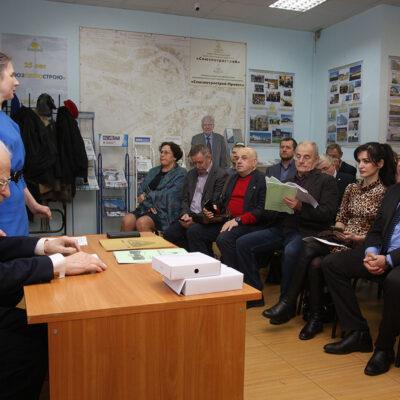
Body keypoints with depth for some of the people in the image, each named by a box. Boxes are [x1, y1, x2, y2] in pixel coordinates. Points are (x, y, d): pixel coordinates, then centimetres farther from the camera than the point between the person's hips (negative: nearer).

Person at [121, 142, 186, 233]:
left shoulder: (181, 173, 1)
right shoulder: (153, 171, 21)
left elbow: (170, 195, -11)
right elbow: (141, 190, 14)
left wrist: (147, 196, -4)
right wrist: (148, 204, -7)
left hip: (164, 212, -5)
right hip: (145, 208, 5)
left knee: (142, 222, -32)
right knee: (126, 220, -23)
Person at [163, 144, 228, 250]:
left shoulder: (221, 175, -5)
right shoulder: (191, 174, 18)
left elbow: (216, 205, -10)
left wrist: (195, 219, -17)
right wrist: (185, 214, -3)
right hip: (189, 216, 6)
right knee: (168, 234, -17)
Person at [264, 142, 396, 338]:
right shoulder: (352, 188, 16)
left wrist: (356, 238, -18)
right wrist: (338, 229, -1)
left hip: (363, 247, -5)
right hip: (342, 240, 5)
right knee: (314, 262, -28)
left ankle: (289, 303, -14)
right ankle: (315, 318, -18)